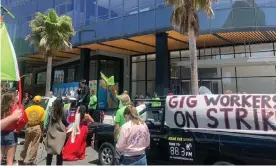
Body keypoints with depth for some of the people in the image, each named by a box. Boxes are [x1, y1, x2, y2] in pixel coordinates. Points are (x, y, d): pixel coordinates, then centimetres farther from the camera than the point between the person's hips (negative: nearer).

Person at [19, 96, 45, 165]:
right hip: (37, 128, -2)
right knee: (34, 145, 7)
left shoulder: (28, 109, -1)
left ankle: (22, 159, 27)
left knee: (26, 144, 18)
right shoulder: (41, 109, -7)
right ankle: (31, 161, 12)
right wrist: (42, 131, -2)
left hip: (29, 127, 2)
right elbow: (42, 121, -9)